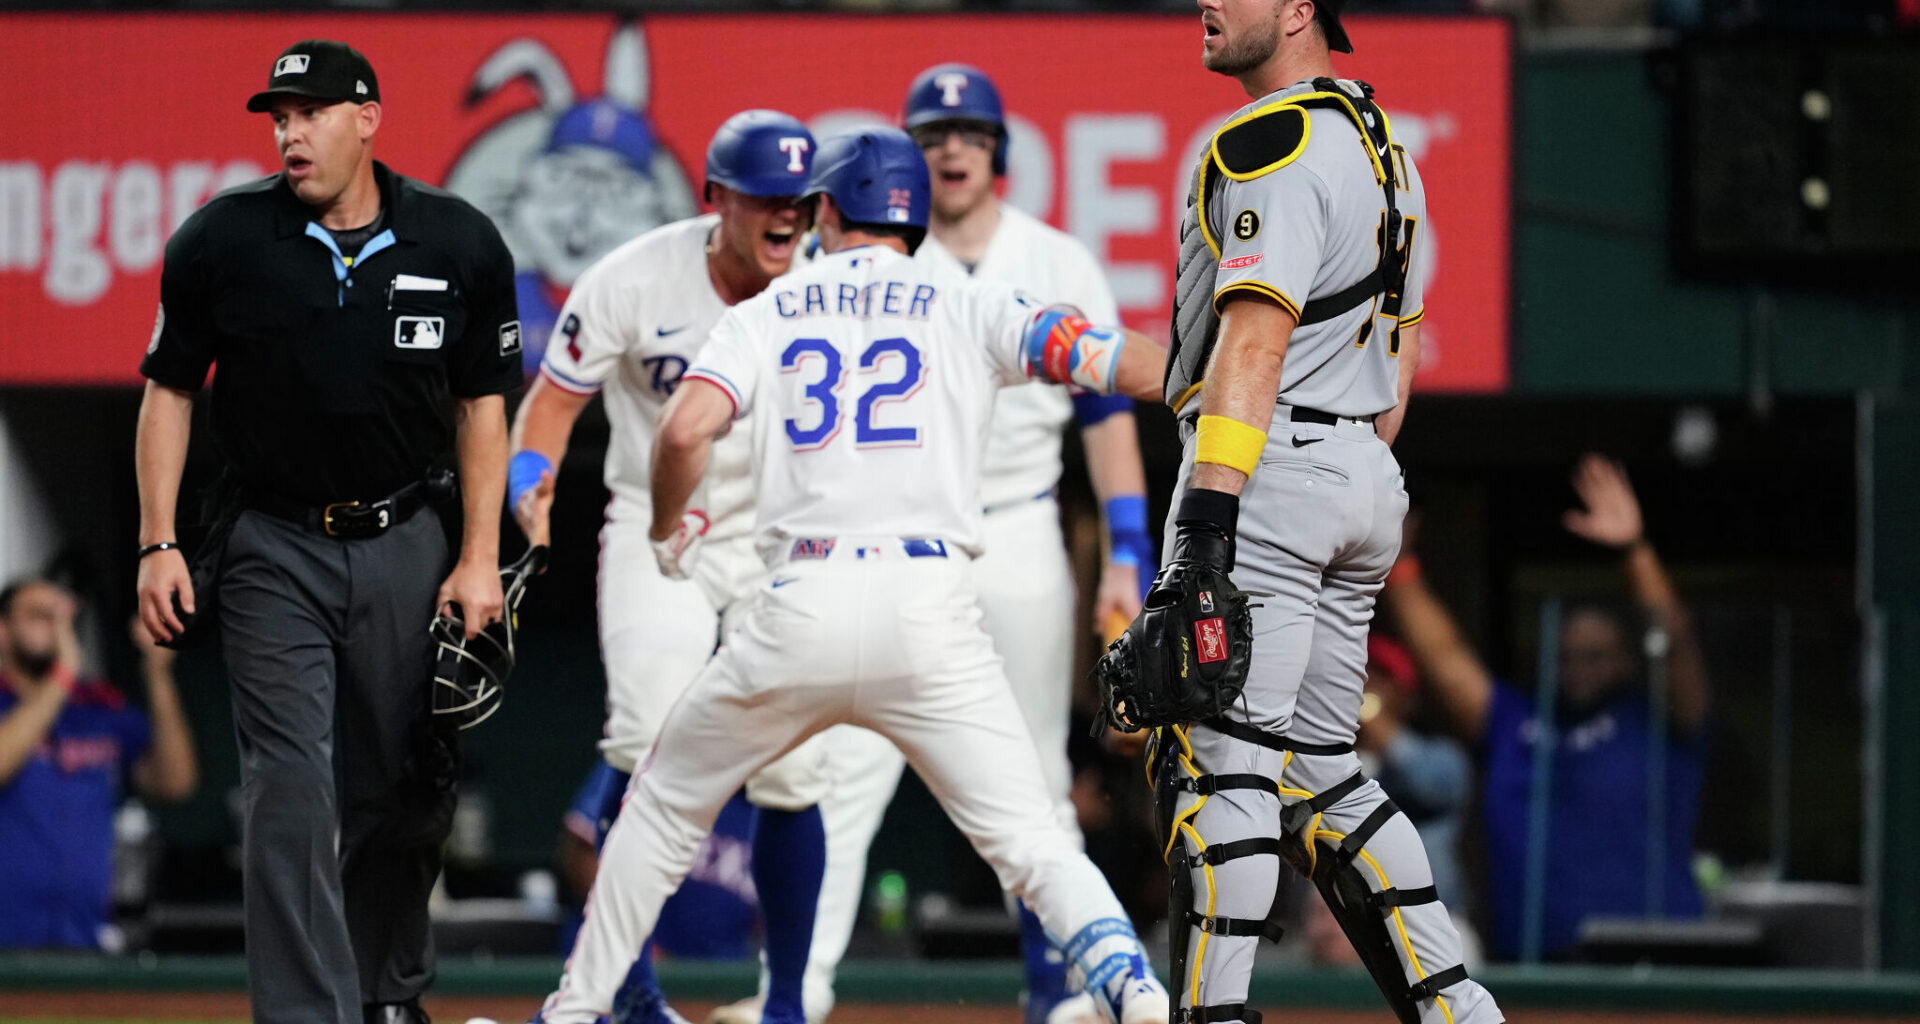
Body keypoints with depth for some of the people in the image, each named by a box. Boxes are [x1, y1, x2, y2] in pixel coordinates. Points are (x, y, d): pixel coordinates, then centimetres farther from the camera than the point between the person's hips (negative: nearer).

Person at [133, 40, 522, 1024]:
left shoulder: (459, 244, -3)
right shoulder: (222, 240, -5)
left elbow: (481, 404, 5)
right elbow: (170, 390, 3)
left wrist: (480, 559, 0)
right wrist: (157, 544, -4)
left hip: (406, 547, 2)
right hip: (276, 554, -2)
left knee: (405, 793, 10)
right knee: (290, 795, -11)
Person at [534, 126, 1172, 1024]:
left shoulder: (765, 316, 13)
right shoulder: (966, 312, 11)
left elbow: (685, 428, -3)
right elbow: (1117, 363, -2)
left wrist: (668, 527, 15)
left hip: (800, 609, 1)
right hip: (930, 605, -1)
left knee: (666, 803, 22)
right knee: (1028, 838, -3)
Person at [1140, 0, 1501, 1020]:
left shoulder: (1275, 143, -13)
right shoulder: (1383, 146, 19)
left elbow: (1256, 341, -22)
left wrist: (1207, 525, -27)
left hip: (1270, 471, -10)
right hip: (1363, 474, 10)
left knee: (1221, 763, -10)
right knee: (1315, 775, 15)